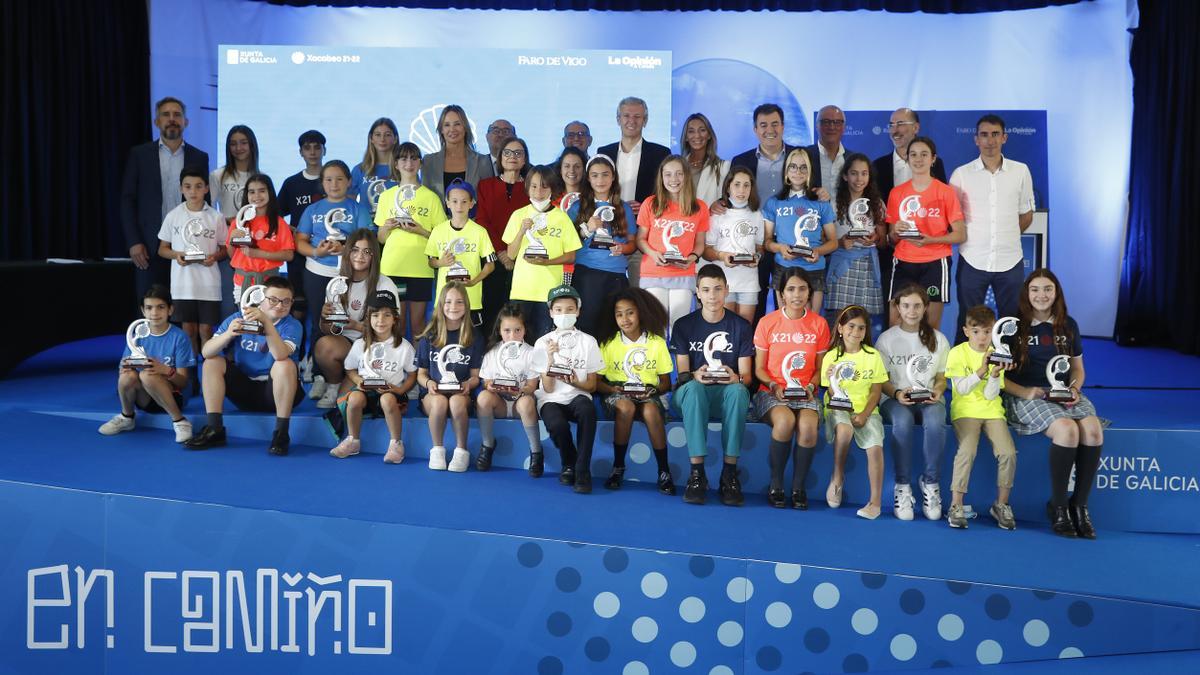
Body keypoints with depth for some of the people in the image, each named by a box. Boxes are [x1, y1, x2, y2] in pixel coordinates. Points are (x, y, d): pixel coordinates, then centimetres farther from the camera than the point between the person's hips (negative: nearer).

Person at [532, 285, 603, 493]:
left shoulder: (588, 341, 5)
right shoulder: (543, 343, 3)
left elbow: (591, 385, 5)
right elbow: (548, 388, -2)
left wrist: (575, 382, -17)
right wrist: (551, 357, -16)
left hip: (577, 396, 1)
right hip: (551, 399, 0)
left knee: (587, 409, -37)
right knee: (557, 425, -35)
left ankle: (582, 471, -25)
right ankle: (568, 464, -2)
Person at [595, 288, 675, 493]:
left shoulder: (657, 343, 3)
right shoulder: (609, 344, 3)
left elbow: (666, 382, 6)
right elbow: (596, 382, 2)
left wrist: (653, 390, -15)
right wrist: (612, 389, -17)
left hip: (649, 396, 0)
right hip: (617, 396, 0)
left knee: (651, 411, -35)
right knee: (626, 407, -36)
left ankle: (664, 472, -24)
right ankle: (618, 467, -22)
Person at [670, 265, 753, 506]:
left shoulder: (741, 326, 5)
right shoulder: (684, 325, 5)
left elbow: (746, 375, 1)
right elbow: (682, 374, 1)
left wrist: (736, 378, -25)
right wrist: (694, 376, -24)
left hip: (727, 395, 0)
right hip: (691, 395, 0)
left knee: (738, 390, -35)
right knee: (693, 387, -36)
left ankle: (730, 472, -31)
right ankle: (697, 472, -36)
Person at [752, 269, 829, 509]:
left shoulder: (819, 324, 5)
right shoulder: (767, 323, 0)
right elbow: (759, 369, 5)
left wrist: (811, 386, -8)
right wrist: (774, 386, -13)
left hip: (806, 394, 1)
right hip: (772, 392, -1)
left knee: (808, 426, -32)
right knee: (785, 421, -35)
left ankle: (799, 487, -10)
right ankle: (775, 485, -15)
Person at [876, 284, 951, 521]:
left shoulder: (938, 339, 11)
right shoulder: (887, 338, 5)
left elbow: (941, 377, 12)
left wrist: (937, 392, -12)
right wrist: (897, 393, -18)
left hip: (929, 399, 1)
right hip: (894, 398, -1)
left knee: (935, 423, -36)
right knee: (903, 422, -38)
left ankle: (931, 482, -18)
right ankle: (902, 486, -26)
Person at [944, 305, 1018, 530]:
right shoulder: (958, 353, -2)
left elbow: (990, 395, -2)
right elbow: (962, 389, -10)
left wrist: (995, 374, -19)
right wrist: (981, 370, -20)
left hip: (991, 410, 3)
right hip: (965, 410, -3)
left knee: (1008, 452, -18)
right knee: (967, 450, -27)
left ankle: (1001, 505, 1)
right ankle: (956, 505, -17)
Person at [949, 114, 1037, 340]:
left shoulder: (1021, 171, 4)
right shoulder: (961, 174, -1)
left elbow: (1026, 214, 13)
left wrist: (1006, 237, 10)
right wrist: (972, 237, 1)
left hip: (1010, 261, 1)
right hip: (972, 261, -1)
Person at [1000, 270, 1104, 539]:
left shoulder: (1068, 325, 13)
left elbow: (1077, 368, 20)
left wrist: (1074, 389, -2)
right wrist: (1024, 392, -17)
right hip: (1026, 395, -4)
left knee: (1093, 429, -27)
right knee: (1068, 430, -32)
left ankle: (1080, 504, -12)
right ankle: (1058, 506, -15)